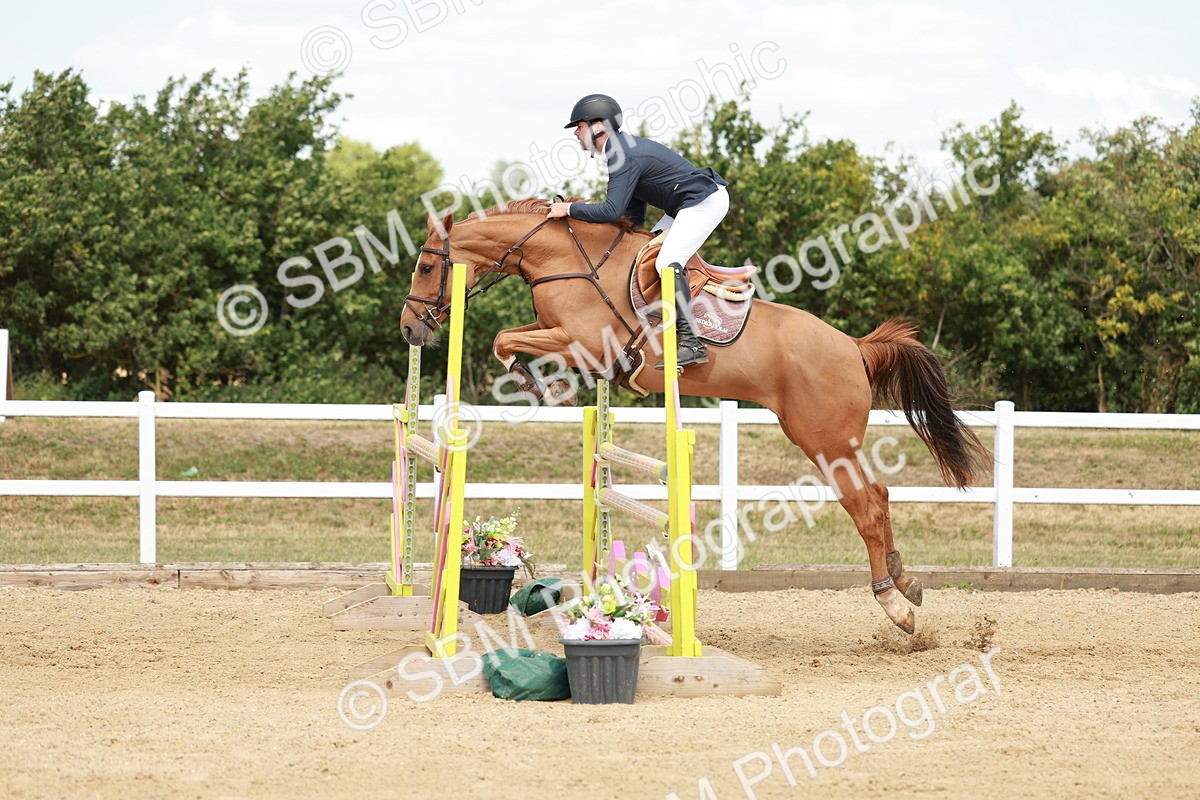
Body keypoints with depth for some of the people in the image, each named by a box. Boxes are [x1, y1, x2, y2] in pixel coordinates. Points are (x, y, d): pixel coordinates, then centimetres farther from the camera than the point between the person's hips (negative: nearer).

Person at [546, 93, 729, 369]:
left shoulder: (625, 157, -21)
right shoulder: (625, 147, 12)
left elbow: (613, 210, -27)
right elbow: (634, 208, 19)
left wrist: (569, 209, -20)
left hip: (705, 201, -11)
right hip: (688, 204, 11)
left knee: (667, 263, -22)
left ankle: (691, 343, -31)